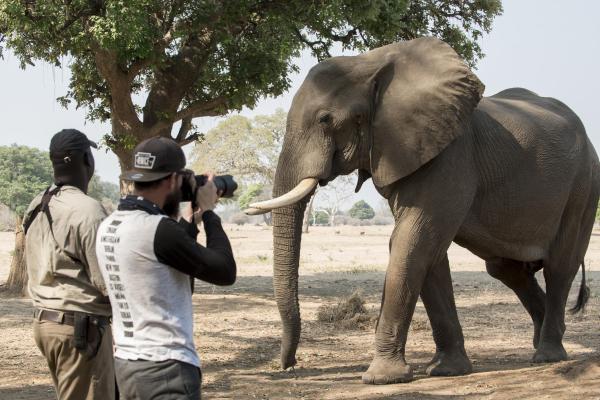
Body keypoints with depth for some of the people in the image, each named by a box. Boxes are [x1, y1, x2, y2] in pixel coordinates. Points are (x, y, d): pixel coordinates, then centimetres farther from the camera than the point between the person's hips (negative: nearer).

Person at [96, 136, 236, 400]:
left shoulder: (108, 227, 7)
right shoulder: (157, 229, -19)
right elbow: (225, 272, -11)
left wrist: (190, 218, 19)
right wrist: (208, 212, 0)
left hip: (126, 365, 9)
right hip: (165, 369, -9)